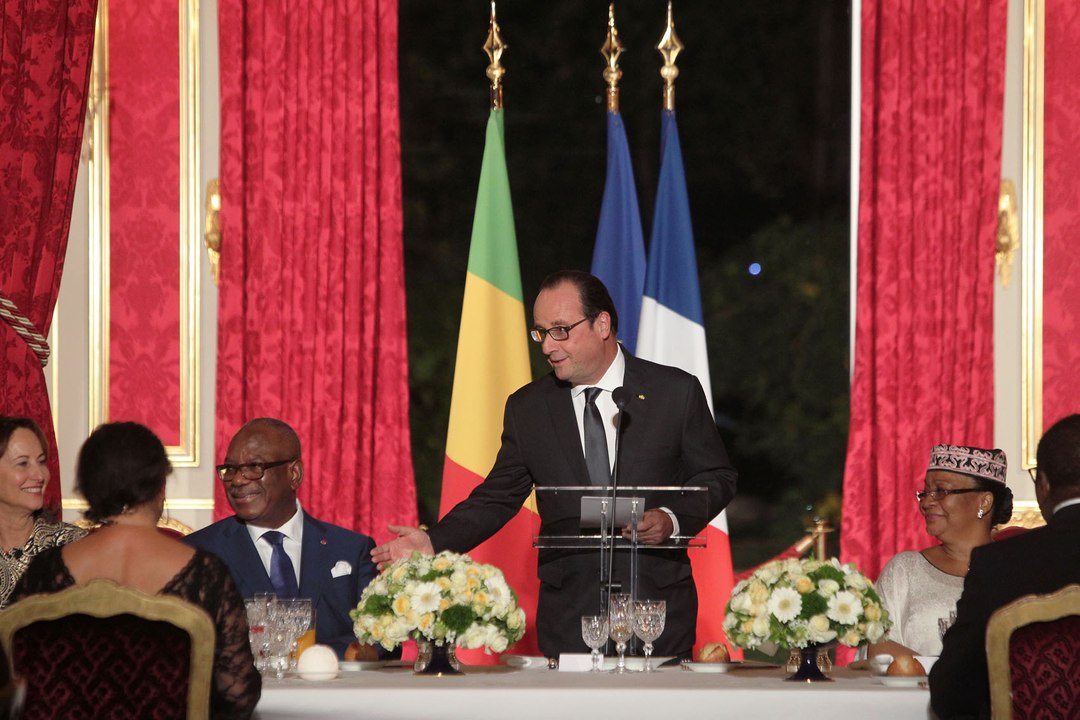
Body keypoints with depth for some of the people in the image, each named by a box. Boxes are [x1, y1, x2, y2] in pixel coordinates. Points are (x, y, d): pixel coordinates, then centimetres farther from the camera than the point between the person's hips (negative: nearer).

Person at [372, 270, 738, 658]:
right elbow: (498, 498, 9)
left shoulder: (677, 391, 1)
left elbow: (716, 477, 6)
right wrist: (434, 542, -6)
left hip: (658, 601, -1)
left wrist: (672, 519, -14)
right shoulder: (528, 408, 7)